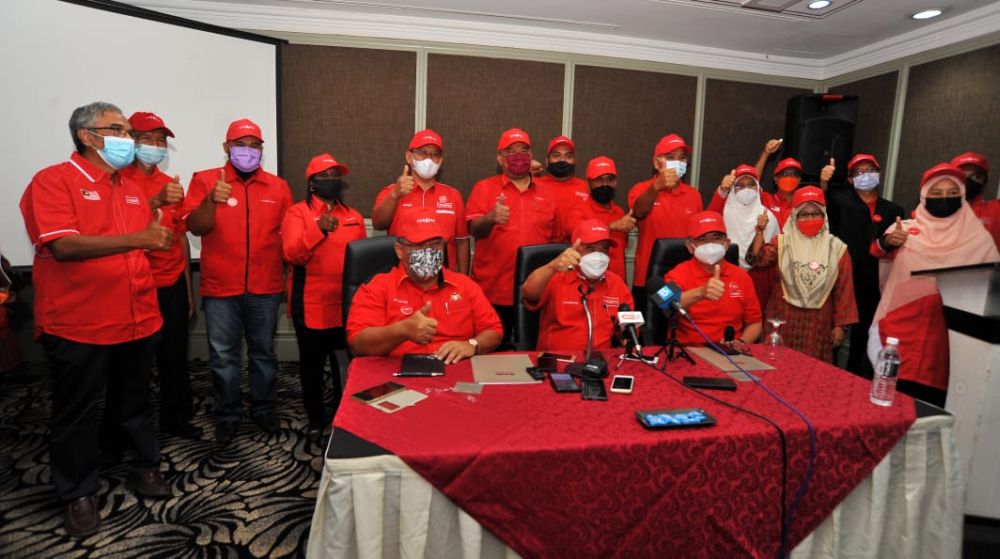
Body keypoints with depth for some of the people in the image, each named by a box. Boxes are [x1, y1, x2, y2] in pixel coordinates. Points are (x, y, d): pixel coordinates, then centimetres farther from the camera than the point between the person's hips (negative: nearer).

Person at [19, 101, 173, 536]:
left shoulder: (131, 188, 13)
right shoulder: (53, 181, -9)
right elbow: (63, 245, -24)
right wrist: (138, 239, -30)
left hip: (136, 319, 6)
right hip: (77, 325, -6)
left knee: (137, 401, 18)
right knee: (77, 413, 9)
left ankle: (146, 468, 34)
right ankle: (77, 494, 25)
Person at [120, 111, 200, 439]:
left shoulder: (172, 185, 12)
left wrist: (188, 289, 12)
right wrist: (156, 201, -32)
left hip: (173, 285, 4)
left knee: (175, 357, 8)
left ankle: (176, 418, 22)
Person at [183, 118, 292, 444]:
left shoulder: (278, 186, 6)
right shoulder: (204, 180, 0)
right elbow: (195, 227, -8)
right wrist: (211, 201, -27)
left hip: (266, 287, 2)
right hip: (220, 287, -1)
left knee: (263, 352, 13)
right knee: (223, 356, 8)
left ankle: (264, 409, 28)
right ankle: (227, 415, 24)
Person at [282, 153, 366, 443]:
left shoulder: (354, 216, 11)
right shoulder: (297, 213, -1)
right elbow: (292, 254, -15)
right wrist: (319, 228, -28)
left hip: (347, 306, 3)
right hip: (311, 307, -3)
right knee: (312, 364, 9)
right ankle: (315, 420, 28)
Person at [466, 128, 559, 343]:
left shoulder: (545, 193, 12)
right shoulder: (484, 188, 3)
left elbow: (555, 239, 17)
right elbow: (474, 230, -10)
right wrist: (491, 219, -32)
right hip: (493, 291, -2)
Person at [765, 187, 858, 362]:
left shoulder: (837, 248, 5)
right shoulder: (782, 243, 2)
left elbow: (844, 290, 6)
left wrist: (841, 324, 5)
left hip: (820, 323, 1)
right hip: (785, 319, -1)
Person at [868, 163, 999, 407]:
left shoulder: (979, 237, 7)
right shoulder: (905, 228, 3)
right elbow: (877, 250, -12)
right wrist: (888, 241, -34)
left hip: (950, 329, 1)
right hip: (903, 323, -1)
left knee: (933, 398, 5)